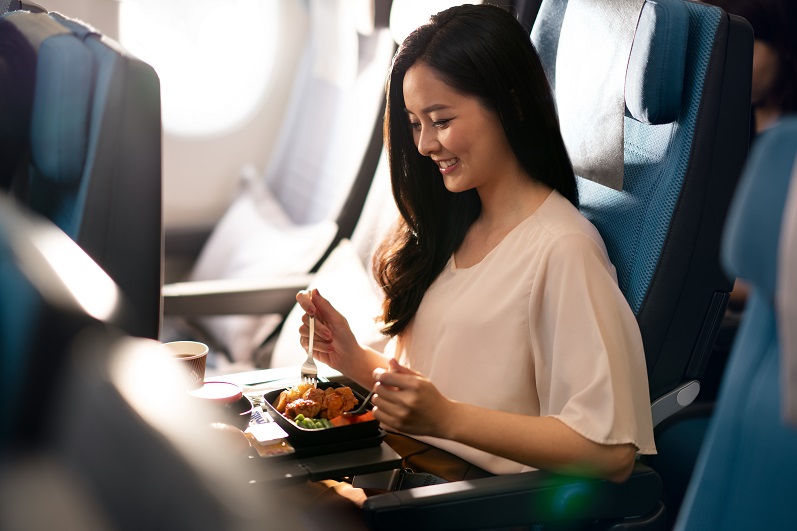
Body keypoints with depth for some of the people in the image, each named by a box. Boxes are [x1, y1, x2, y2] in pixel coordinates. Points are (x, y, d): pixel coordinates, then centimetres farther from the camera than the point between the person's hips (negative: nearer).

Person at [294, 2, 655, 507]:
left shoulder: (562, 250, -15)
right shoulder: (452, 228, 12)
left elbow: (610, 452, -20)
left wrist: (447, 417, -22)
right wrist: (353, 358, -1)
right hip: (401, 467, 7)